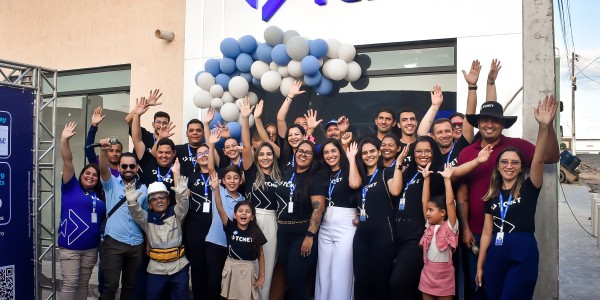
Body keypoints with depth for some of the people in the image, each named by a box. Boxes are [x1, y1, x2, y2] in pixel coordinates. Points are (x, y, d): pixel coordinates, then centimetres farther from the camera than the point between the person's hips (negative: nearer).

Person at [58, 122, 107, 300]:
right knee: (70, 283, -2)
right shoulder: (71, 187, 0)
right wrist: (64, 140, -21)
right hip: (69, 246, -4)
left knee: (83, 284, 13)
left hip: (91, 248, 4)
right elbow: (67, 162, -12)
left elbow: (104, 218, 17)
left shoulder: (100, 196, 10)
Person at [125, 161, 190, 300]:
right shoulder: (147, 217, 6)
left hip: (179, 267, -1)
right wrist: (132, 201, -29)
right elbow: (136, 213, -11)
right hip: (156, 269, 1)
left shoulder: (176, 213, 3)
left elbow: (183, 203, -13)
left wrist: (181, 192, -30)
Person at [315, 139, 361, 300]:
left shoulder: (348, 170, 1)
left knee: (340, 273, -4)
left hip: (345, 226, -5)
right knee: (324, 272, 9)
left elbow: (355, 184, -23)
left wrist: (351, 158, -14)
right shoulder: (324, 175, 15)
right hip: (325, 226, 6)